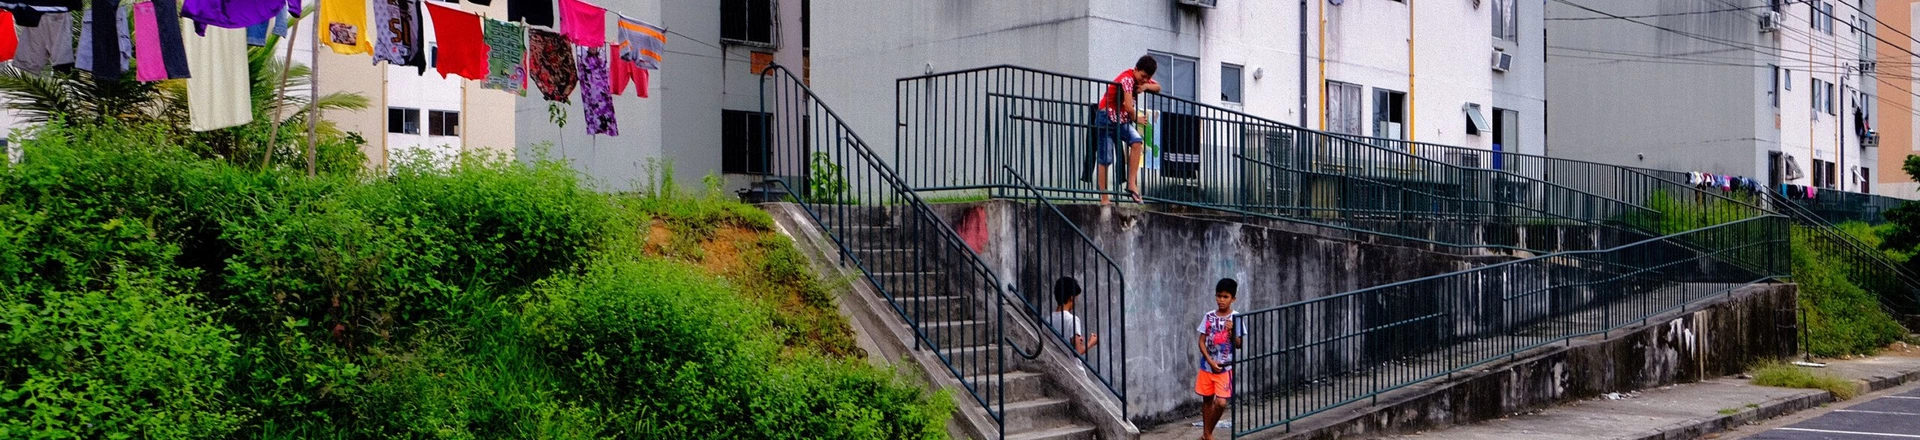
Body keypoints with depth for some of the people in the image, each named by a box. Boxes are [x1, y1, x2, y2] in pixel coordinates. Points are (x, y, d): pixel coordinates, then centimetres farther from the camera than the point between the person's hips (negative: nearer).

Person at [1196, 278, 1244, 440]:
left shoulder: (1235, 318, -6)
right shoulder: (1208, 317, 0)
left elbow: (1238, 345, -5)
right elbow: (1202, 342, 2)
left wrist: (1231, 332, -23)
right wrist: (1210, 361, -10)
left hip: (1225, 368, -3)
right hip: (1207, 366, 3)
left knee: (1221, 403, -12)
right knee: (1207, 400, 12)